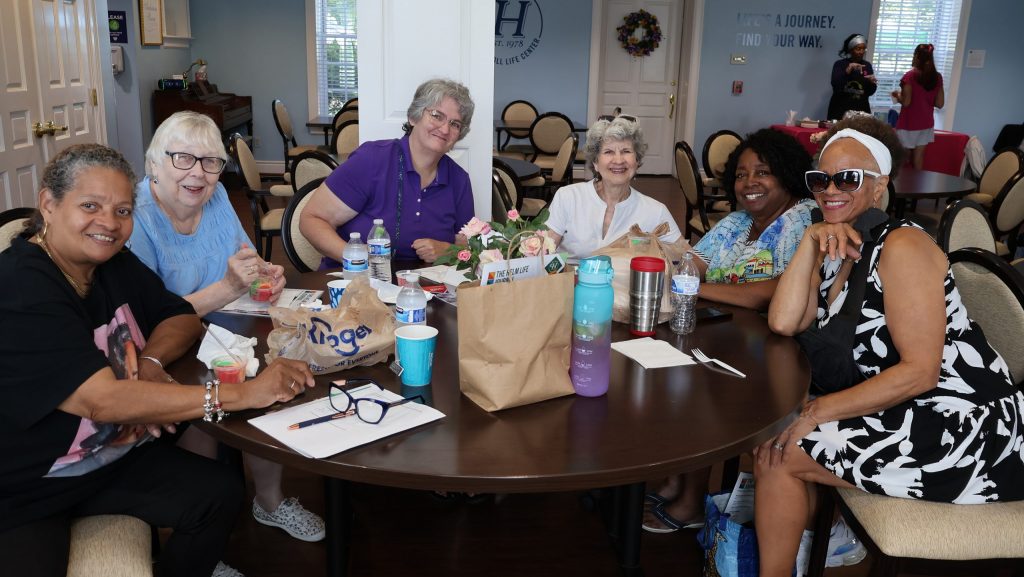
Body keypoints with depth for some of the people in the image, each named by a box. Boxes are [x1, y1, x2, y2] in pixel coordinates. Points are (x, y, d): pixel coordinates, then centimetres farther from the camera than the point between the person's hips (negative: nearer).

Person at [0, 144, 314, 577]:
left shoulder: (114, 264, -1)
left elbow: (182, 317, 9)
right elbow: (103, 401, -32)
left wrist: (149, 362, -15)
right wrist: (243, 394, -34)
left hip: (113, 455, 6)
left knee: (220, 492, -11)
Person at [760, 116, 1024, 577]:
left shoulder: (901, 246, -16)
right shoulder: (837, 250, 9)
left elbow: (920, 372, -22)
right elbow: (782, 322, -6)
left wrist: (821, 410, -21)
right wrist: (809, 242, -10)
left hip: (960, 427, -8)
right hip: (901, 415, 8)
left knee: (778, 456, -8)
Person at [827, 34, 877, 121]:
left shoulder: (867, 65, 9)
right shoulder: (840, 64, 1)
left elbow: (870, 92, 8)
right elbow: (835, 85, -15)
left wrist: (872, 83, -12)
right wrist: (848, 70, -24)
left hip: (861, 110, 3)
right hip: (840, 110, -2)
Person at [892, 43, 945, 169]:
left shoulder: (910, 75, -13)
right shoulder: (937, 77, 1)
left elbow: (906, 102, -17)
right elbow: (940, 104, 3)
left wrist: (897, 94, 2)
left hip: (909, 123, -5)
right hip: (926, 123, 5)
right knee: (918, 156, 10)